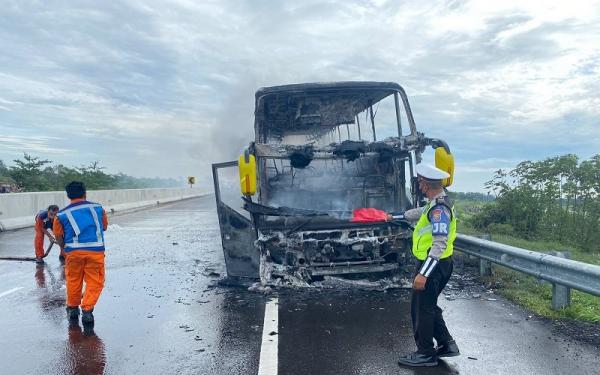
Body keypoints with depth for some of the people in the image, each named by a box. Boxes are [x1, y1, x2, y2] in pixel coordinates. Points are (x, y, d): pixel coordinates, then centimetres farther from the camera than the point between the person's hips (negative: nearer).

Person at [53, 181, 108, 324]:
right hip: (96, 250, -1)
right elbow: (104, 227, 21)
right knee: (95, 282, 7)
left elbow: (59, 237, 7)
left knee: (73, 281, 18)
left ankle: (72, 309, 30)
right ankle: (87, 310, -1)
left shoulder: (62, 214, 6)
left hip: (74, 251, 1)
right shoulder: (98, 208, 9)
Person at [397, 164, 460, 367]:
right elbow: (421, 212, 32)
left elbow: (439, 245, -29)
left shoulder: (439, 208, -23)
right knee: (428, 306, 20)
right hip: (435, 264, 10)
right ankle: (447, 344, 28)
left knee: (422, 308, 2)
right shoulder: (436, 204, 9)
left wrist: (423, 273, -30)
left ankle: (425, 354, 14)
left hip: (433, 265, -10)